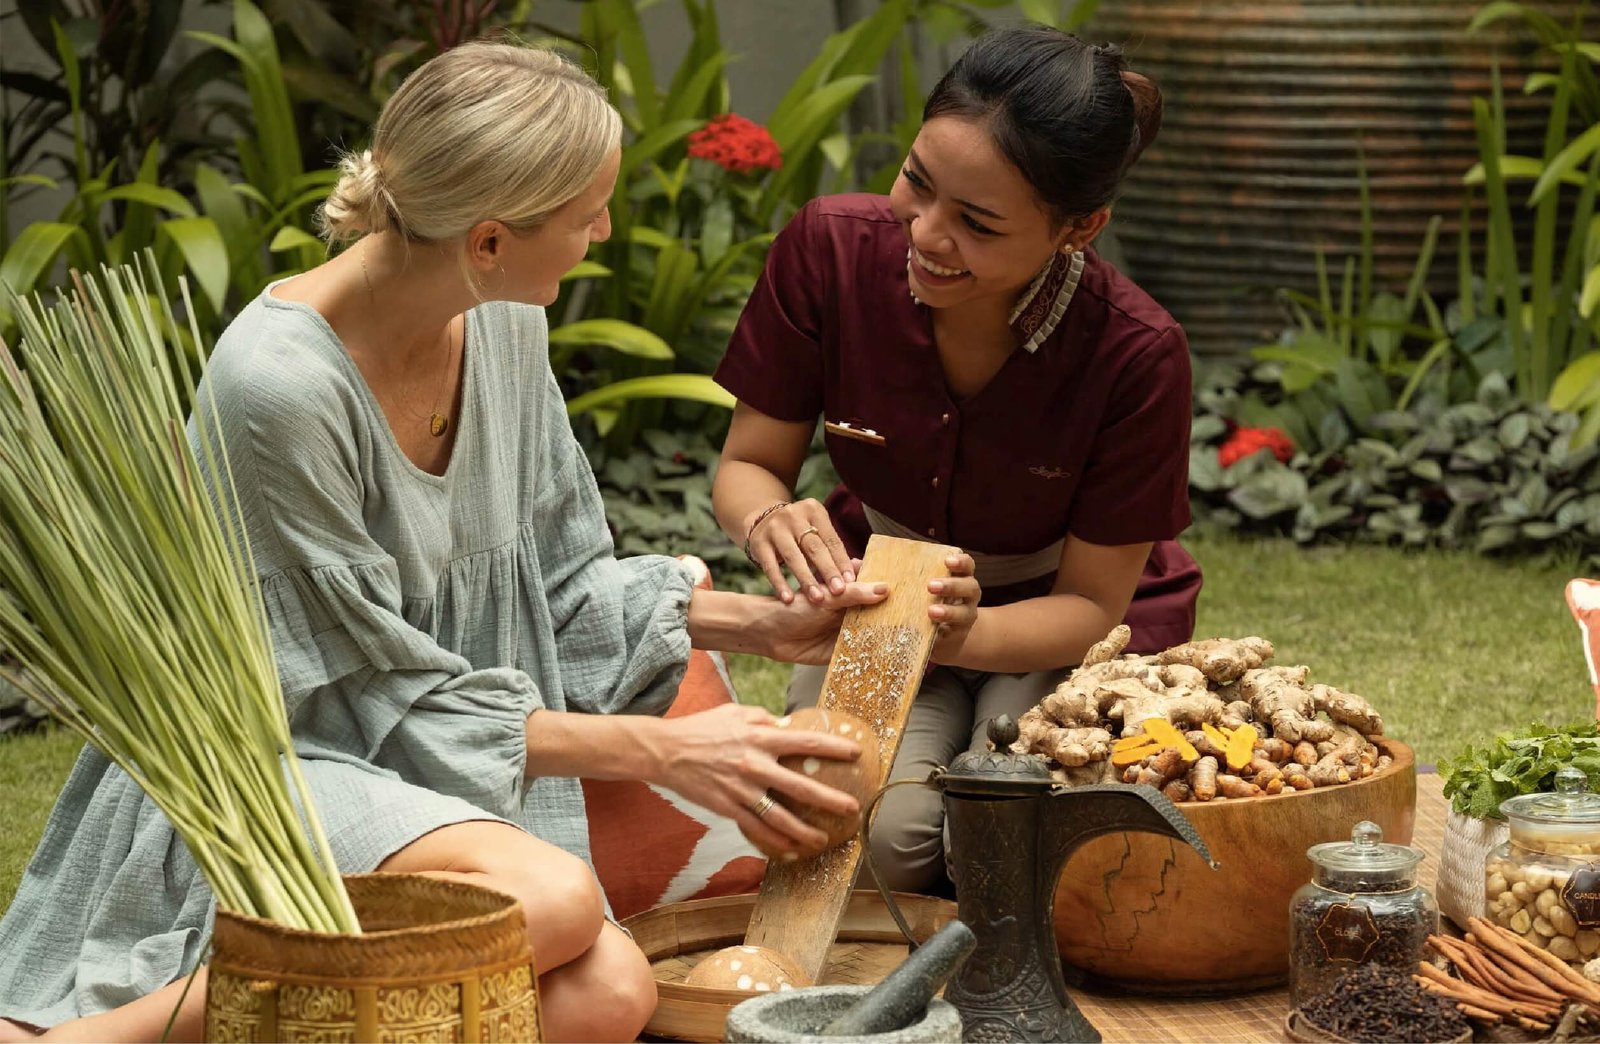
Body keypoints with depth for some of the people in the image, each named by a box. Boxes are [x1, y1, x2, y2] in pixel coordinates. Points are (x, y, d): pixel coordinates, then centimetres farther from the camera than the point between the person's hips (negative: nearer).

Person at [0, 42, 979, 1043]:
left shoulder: (503, 325, 2)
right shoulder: (278, 384, -22)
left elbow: (561, 584, 16)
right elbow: (390, 698, -15)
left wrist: (765, 622, 5)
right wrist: (660, 751, -13)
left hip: (445, 776, 7)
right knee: (554, 898, -35)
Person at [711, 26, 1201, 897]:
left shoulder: (1137, 356, -26)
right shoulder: (828, 249, -21)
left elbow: (1092, 604, -17)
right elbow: (750, 463, -8)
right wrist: (769, 521, -34)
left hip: (1055, 626, -1)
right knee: (873, 831, -28)